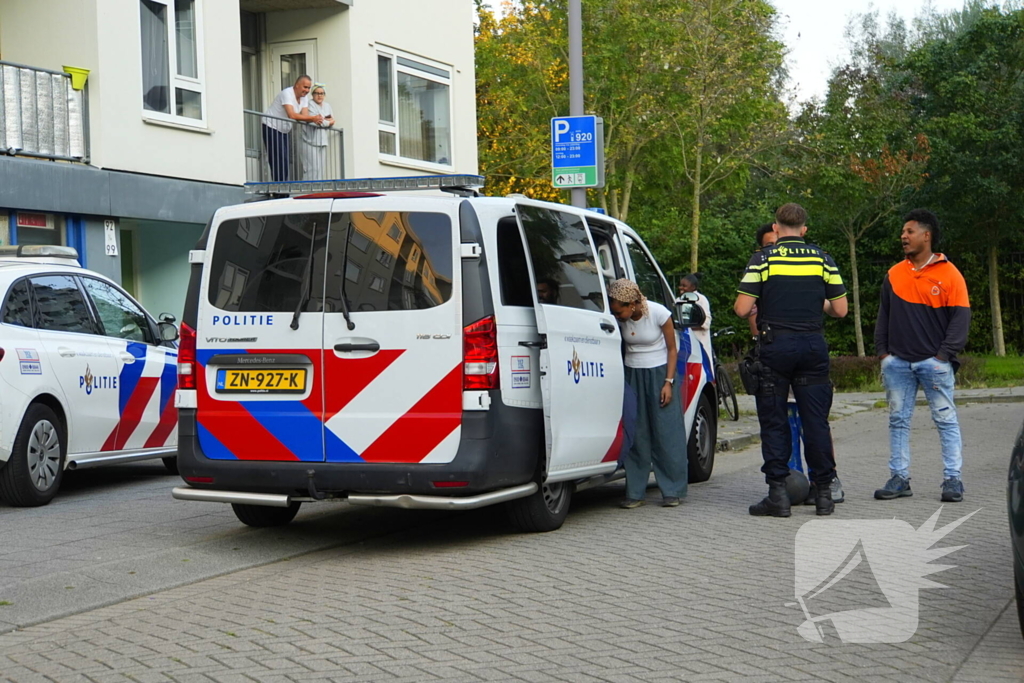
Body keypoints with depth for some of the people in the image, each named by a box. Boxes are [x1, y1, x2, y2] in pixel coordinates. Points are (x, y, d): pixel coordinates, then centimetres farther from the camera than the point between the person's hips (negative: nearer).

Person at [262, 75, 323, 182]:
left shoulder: (304, 97, 4)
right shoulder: (287, 94, -21)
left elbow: (305, 115, -7)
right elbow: (292, 115, -33)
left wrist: (315, 120, -30)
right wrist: (312, 118, -37)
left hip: (284, 131, 9)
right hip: (271, 128, -9)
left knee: (287, 160, 4)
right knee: (280, 160, -15)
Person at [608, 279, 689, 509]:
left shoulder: (659, 313, -16)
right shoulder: (619, 320, -8)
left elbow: (672, 349, -7)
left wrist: (668, 383, -11)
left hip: (660, 372, -3)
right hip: (632, 375, 3)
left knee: (666, 433, -3)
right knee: (635, 434, -2)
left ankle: (672, 491, 4)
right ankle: (635, 493, 3)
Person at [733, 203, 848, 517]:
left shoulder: (763, 259, -3)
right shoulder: (822, 259, 4)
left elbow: (742, 309, -8)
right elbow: (840, 309, 5)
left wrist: (751, 308, 15)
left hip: (775, 346, -2)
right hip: (813, 346, 2)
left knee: (774, 422, 4)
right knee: (816, 420, 7)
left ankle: (778, 494, 2)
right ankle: (823, 492, 9)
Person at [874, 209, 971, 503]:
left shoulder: (949, 274, -2)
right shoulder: (894, 274, 11)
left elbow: (960, 318, -4)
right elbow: (883, 315, 16)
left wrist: (945, 354, -10)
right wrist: (882, 351, 7)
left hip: (934, 361, -4)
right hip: (897, 362, 4)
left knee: (946, 420, -1)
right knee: (898, 420, 6)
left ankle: (952, 480, 2)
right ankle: (899, 478, 11)